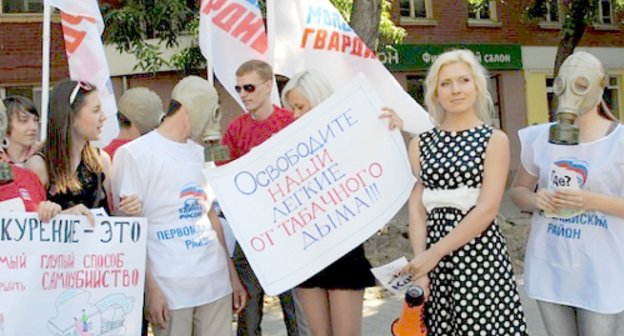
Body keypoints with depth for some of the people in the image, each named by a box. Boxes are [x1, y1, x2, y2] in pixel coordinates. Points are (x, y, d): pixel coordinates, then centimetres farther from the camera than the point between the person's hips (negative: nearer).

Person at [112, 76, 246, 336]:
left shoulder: (197, 152, 15)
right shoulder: (134, 154, -4)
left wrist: (233, 275, 16)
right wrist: (151, 289, -12)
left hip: (216, 282, 6)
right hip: (170, 288, -5)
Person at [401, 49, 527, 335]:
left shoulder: (494, 140, -1)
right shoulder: (420, 143, 8)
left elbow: (487, 209, -11)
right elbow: (416, 208, 2)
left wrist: (435, 253, -15)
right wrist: (421, 263, -8)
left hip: (480, 255, -2)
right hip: (434, 256, 3)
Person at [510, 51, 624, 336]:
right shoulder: (539, 138, 2)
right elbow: (518, 190, 12)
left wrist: (593, 201, -21)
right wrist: (535, 200, -9)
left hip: (601, 270, -3)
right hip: (550, 267, 3)